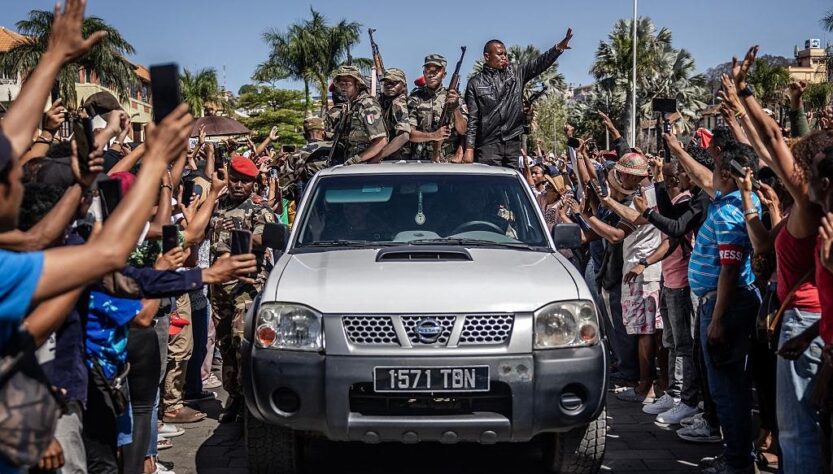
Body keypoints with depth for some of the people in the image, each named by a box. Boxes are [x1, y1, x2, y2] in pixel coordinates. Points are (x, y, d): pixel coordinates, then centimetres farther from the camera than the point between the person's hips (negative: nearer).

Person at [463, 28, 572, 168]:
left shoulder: (516, 74, 13)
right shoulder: (475, 83, 3)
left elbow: (539, 63, 0)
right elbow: (472, 119, 0)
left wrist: (560, 47, -16)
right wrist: (469, 149, -8)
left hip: (513, 143, 4)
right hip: (488, 145, -4)